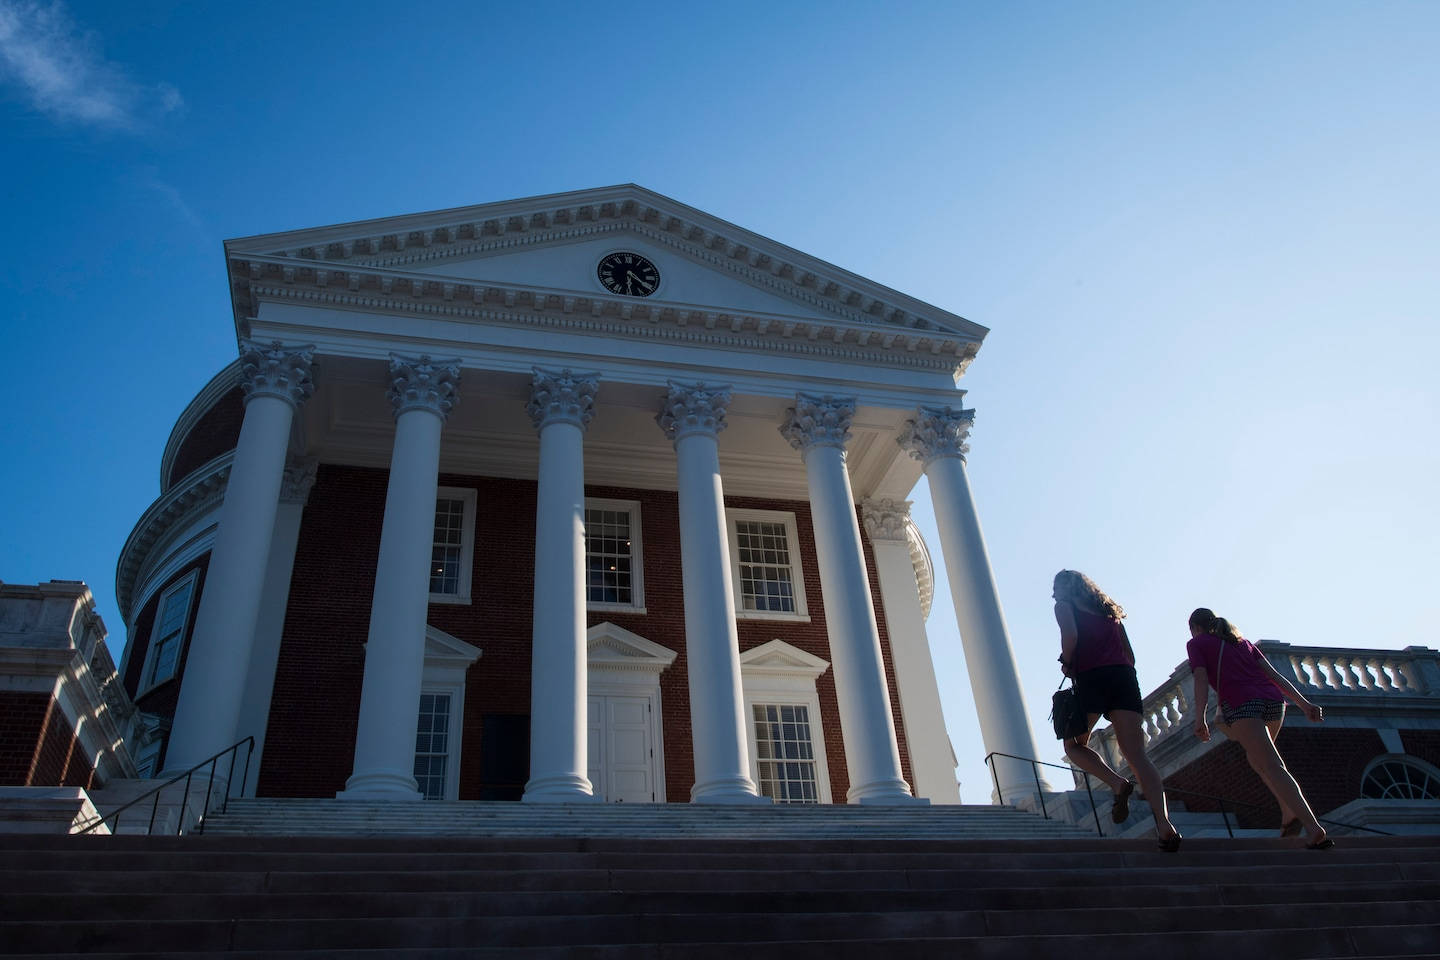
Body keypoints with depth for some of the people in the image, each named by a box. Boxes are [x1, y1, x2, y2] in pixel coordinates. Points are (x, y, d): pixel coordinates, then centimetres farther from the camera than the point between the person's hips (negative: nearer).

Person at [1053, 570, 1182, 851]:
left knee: (1074, 745, 13)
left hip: (1091, 677, -5)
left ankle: (1117, 783, -15)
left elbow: (1070, 635, -11)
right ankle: (1164, 821, -26)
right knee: (1136, 754, -6)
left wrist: (1066, 664, 4)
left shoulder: (1064, 605, 10)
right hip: (1124, 676, 5)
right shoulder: (1110, 609, 28)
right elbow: (1130, 655, 22)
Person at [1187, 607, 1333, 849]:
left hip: (1241, 703, -6)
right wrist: (1304, 703, 10)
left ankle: (1314, 827, -25)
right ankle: (1289, 812, 13)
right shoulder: (1242, 641, 30)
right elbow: (1273, 673, 18)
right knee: (1257, 756, 28)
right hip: (1273, 700, 6)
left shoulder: (1196, 644, 15)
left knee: (1272, 768, -12)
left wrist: (1200, 718, -7)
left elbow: (1201, 680, 0)